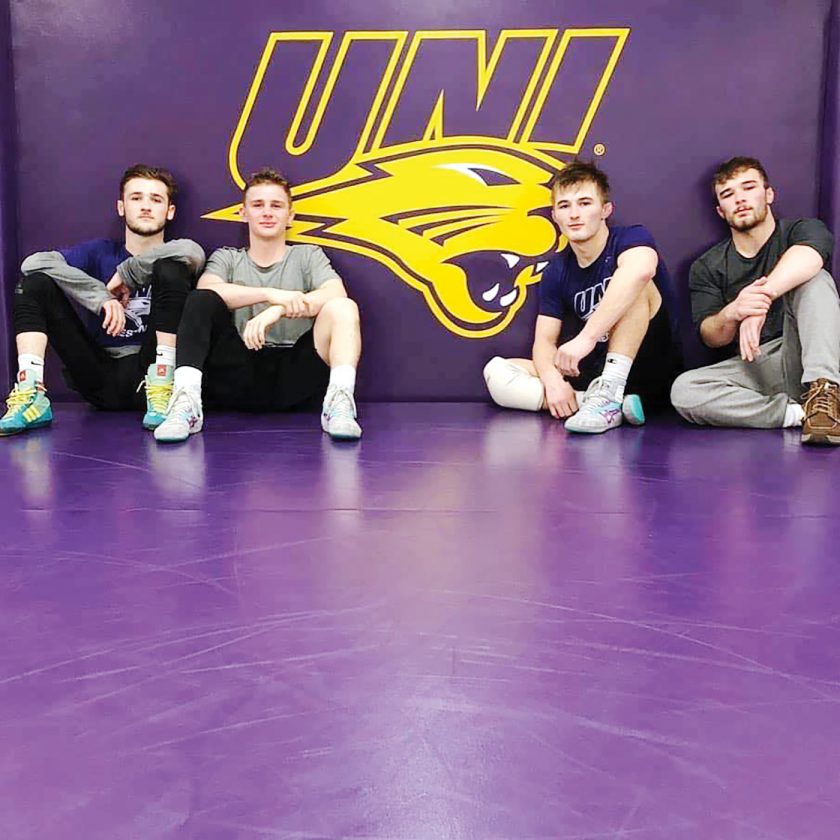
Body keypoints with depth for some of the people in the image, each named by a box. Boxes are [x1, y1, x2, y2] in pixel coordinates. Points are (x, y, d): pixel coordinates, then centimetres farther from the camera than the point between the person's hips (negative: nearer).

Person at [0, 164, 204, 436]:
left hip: (145, 374, -3)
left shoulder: (169, 260, 9)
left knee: (172, 268, -18)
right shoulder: (100, 252, 15)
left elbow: (192, 251, -19)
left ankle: (162, 392, -25)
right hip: (97, 377, 3)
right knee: (35, 279, -4)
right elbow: (35, 261, -4)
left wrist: (126, 273, -9)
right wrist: (101, 296, -13)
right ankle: (31, 396, -21)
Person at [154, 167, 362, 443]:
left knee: (343, 308, -21)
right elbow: (207, 288, -7)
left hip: (294, 378, 0)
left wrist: (277, 311, -21)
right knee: (201, 300, -18)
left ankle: (339, 404, -38)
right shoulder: (227, 258, 19)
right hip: (240, 376, 1)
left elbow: (337, 294, -6)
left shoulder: (307, 256, 17)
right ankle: (187, 404, -34)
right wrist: (271, 294, -21)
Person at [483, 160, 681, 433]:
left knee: (633, 282, -27)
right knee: (497, 373, -12)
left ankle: (608, 397, -32)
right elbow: (544, 339, 2)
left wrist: (586, 337, -43)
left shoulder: (631, 239, -10)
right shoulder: (557, 271, 6)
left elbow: (641, 268, -36)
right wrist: (552, 379, -22)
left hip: (651, 372, -5)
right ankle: (604, 403, -24)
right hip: (593, 372, 5)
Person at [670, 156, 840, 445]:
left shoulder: (802, 231, 4)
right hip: (750, 366, 1)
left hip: (804, 357, -1)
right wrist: (731, 313, -26)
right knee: (684, 391, -27)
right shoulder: (706, 268, 10)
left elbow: (807, 258, -23)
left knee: (814, 280, -25)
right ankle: (799, 413, -29)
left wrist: (762, 297, -41)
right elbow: (711, 338, -2)